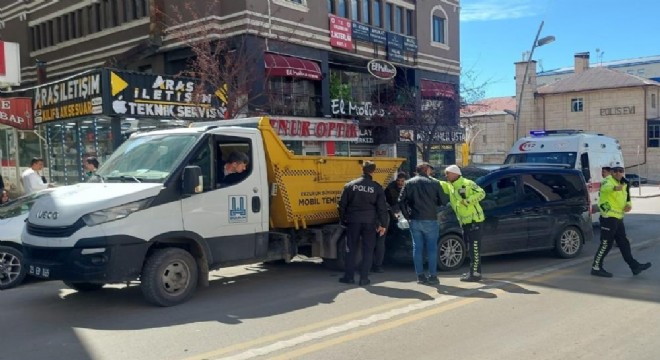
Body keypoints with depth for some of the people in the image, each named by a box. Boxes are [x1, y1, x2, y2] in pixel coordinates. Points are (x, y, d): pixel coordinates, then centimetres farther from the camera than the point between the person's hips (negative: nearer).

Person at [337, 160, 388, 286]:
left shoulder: (350, 185, 2)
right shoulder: (377, 187, -1)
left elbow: (342, 205, 3)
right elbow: (382, 208, -1)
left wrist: (343, 220, 13)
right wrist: (383, 224, 6)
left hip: (353, 221, 1)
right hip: (370, 222, -1)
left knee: (351, 249, 11)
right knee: (368, 250, 7)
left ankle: (349, 276, 14)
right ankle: (364, 278, 7)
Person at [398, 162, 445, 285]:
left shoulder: (409, 183, 4)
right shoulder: (434, 183, -2)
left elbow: (401, 201, -1)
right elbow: (442, 201, 2)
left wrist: (407, 215, 7)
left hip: (414, 221, 3)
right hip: (430, 220, -2)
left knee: (417, 248, 8)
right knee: (432, 248, 4)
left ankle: (420, 275, 10)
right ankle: (432, 276, 3)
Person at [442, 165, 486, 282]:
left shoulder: (467, 183, -12)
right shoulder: (450, 186, 12)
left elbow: (481, 193, -17)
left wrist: (468, 200, -24)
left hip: (474, 220, -9)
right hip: (464, 222, 9)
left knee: (474, 249, -7)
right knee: (470, 249, 15)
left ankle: (475, 274, -5)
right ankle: (473, 271, 24)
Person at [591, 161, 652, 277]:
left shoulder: (623, 183, 17)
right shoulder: (608, 181, -12)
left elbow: (627, 199, 27)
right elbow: (605, 188, -38)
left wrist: (629, 205, 3)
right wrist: (615, 188, -61)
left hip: (618, 218, 9)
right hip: (608, 218, -9)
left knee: (624, 244, 15)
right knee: (606, 244, -5)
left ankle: (634, 266, 23)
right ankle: (596, 268, 3)